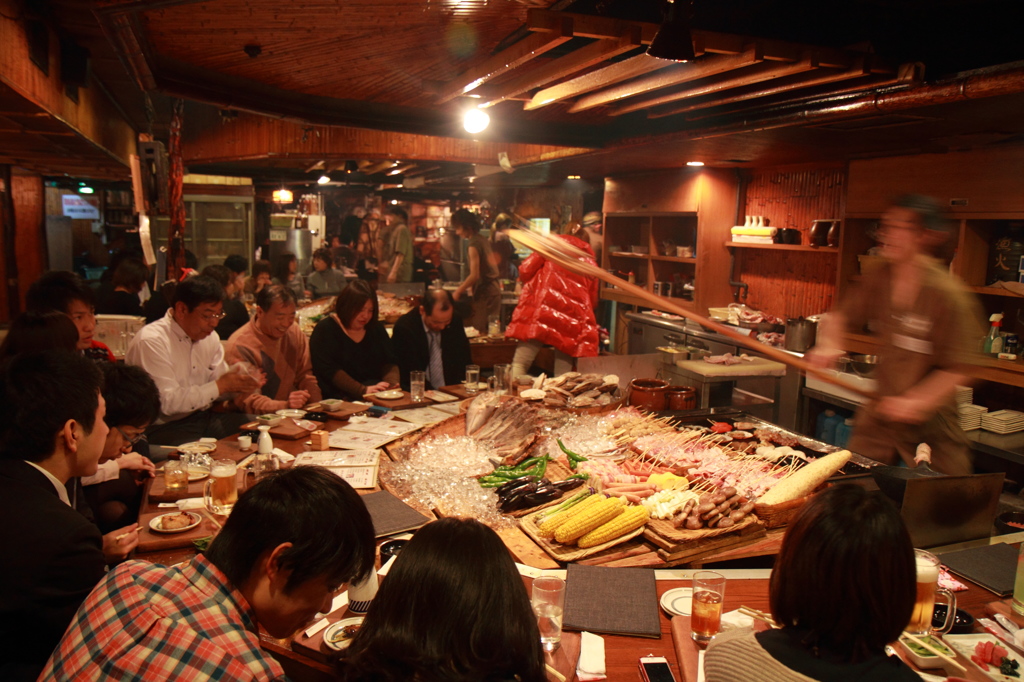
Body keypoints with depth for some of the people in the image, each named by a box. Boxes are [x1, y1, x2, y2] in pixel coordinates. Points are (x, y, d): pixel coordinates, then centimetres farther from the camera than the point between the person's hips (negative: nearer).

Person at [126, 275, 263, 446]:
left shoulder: (209, 337, 9)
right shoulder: (151, 341, -16)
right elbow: (168, 402, -21)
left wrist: (242, 383, -11)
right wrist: (220, 386, -19)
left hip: (204, 417, 8)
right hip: (164, 428, -8)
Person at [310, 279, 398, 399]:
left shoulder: (376, 328, 14)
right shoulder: (325, 330, -3)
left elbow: (388, 363, 11)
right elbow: (329, 370, -13)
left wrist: (392, 384, -12)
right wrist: (363, 390, -23)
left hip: (378, 394, 6)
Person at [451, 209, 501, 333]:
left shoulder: (474, 245, -16)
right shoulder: (483, 240, 12)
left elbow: (474, 275, -20)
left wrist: (458, 291, -11)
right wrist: (469, 287, 21)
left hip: (485, 294, -9)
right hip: (493, 289, 10)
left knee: (479, 332, -7)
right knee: (490, 331, 12)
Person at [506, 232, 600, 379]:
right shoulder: (590, 262, 23)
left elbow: (525, 270, 4)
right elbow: (593, 299, 20)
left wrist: (532, 288, 23)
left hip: (542, 307, -2)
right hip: (574, 321, 3)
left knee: (520, 364, -5)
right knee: (563, 373, 8)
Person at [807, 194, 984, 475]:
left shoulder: (949, 294, -18)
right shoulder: (878, 281, 0)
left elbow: (959, 370, -16)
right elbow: (840, 317, 12)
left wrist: (916, 401, -27)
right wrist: (828, 345, -8)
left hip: (930, 421, -5)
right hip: (879, 410, 5)